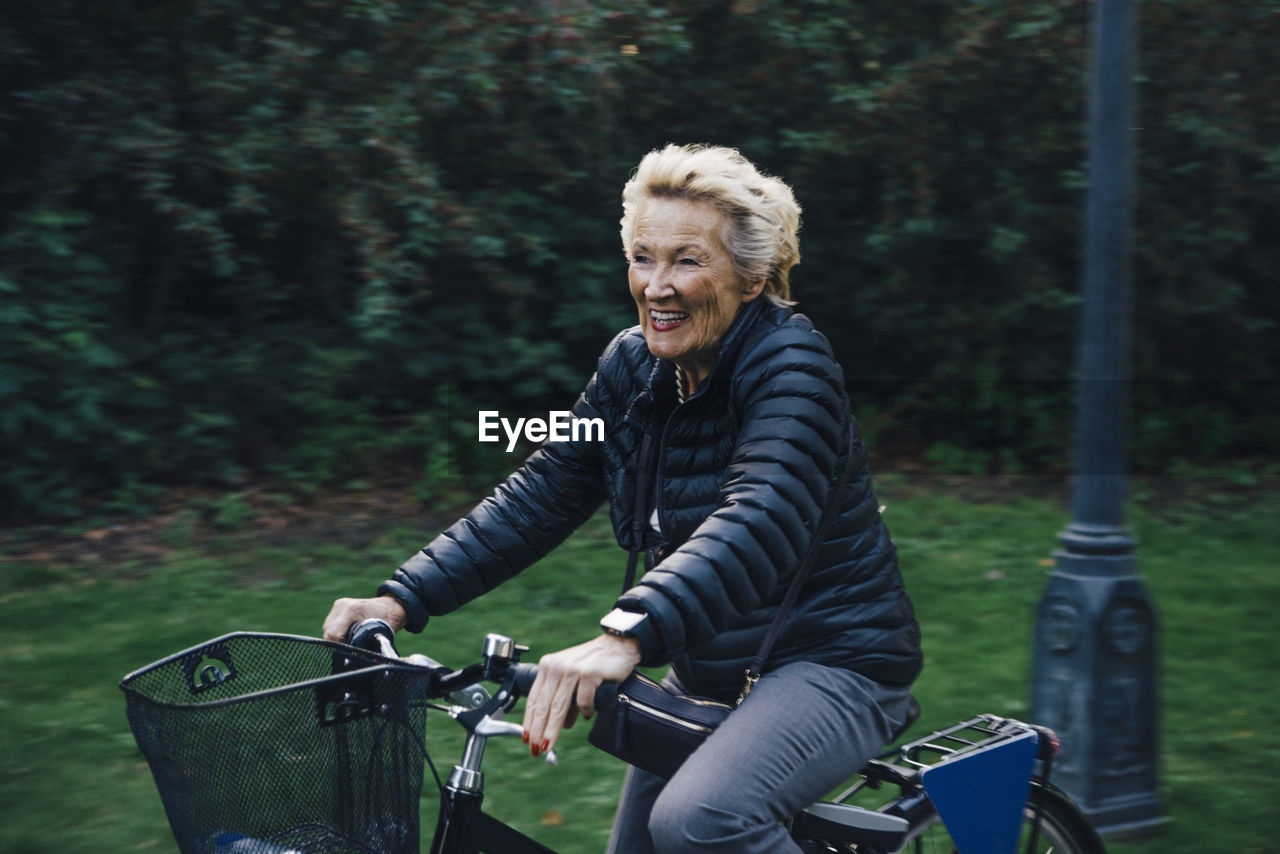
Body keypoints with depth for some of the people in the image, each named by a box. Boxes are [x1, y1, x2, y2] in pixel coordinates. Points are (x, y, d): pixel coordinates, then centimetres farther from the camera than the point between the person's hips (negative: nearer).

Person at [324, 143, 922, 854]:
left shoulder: (790, 367, -20)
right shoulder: (633, 364, 1)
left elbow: (759, 520, -37)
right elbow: (538, 495, 1)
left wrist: (623, 638, -52)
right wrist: (404, 598, -11)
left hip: (833, 664, -7)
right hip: (708, 673, 8)